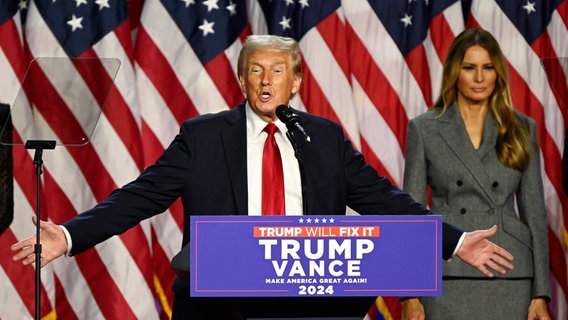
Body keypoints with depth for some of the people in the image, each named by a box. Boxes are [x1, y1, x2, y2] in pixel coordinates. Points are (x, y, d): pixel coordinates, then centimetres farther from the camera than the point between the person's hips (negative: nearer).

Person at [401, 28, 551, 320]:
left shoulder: (521, 129, 9)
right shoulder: (424, 129, 4)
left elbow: (534, 211, 8)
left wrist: (541, 294, 1)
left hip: (509, 278, 1)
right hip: (448, 277, -1)